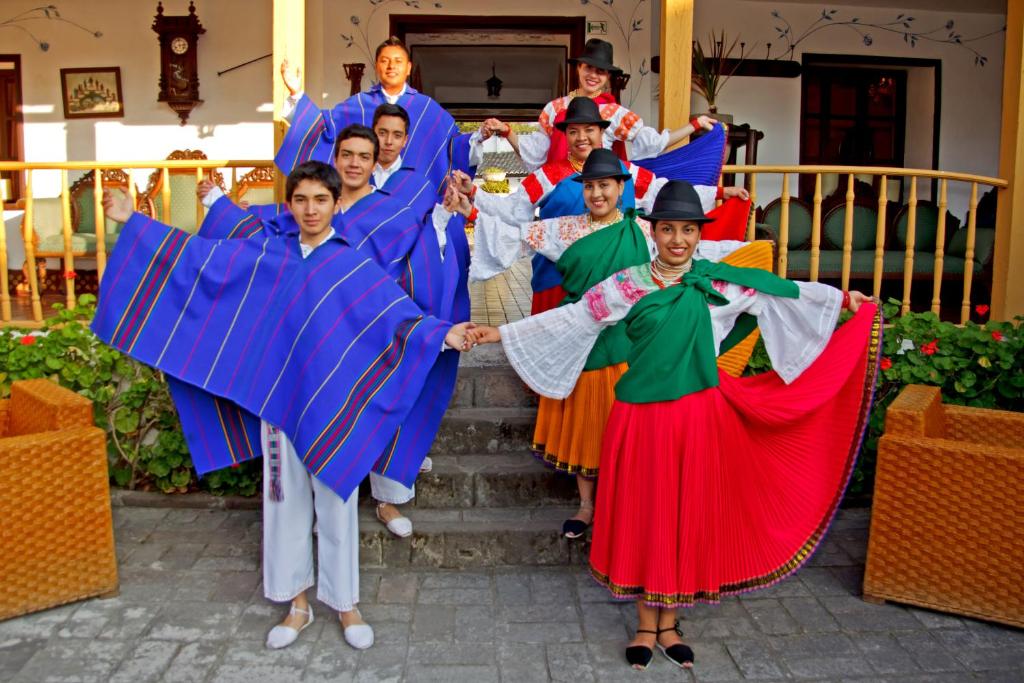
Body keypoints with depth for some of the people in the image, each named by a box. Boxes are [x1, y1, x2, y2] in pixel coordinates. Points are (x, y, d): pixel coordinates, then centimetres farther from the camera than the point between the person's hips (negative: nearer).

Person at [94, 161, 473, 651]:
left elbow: (397, 312, -14)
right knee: (285, 498, 11)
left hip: (332, 403, -3)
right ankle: (296, 602, 26)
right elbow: (200, 256, 12)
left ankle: (344, 602, 23)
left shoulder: (354, 266, -3)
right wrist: (134, 221, 15)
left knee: (335, 500, 7)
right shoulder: (266, 256, 5)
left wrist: (441, 335, -31)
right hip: (278, 398, 3)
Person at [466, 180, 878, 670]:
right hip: (642, 416, -1)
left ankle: (668, 622, 28)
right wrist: (500, 333, -2)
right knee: (643, 514, 7)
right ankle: (646, 624, 26)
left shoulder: (719, 281, 3)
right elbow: (569, 319, 0)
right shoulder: (626, 286, -1)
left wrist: (842, 297, 15)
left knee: (689, 516, 9)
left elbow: (783, 293, 11)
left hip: (699, 415, 2)